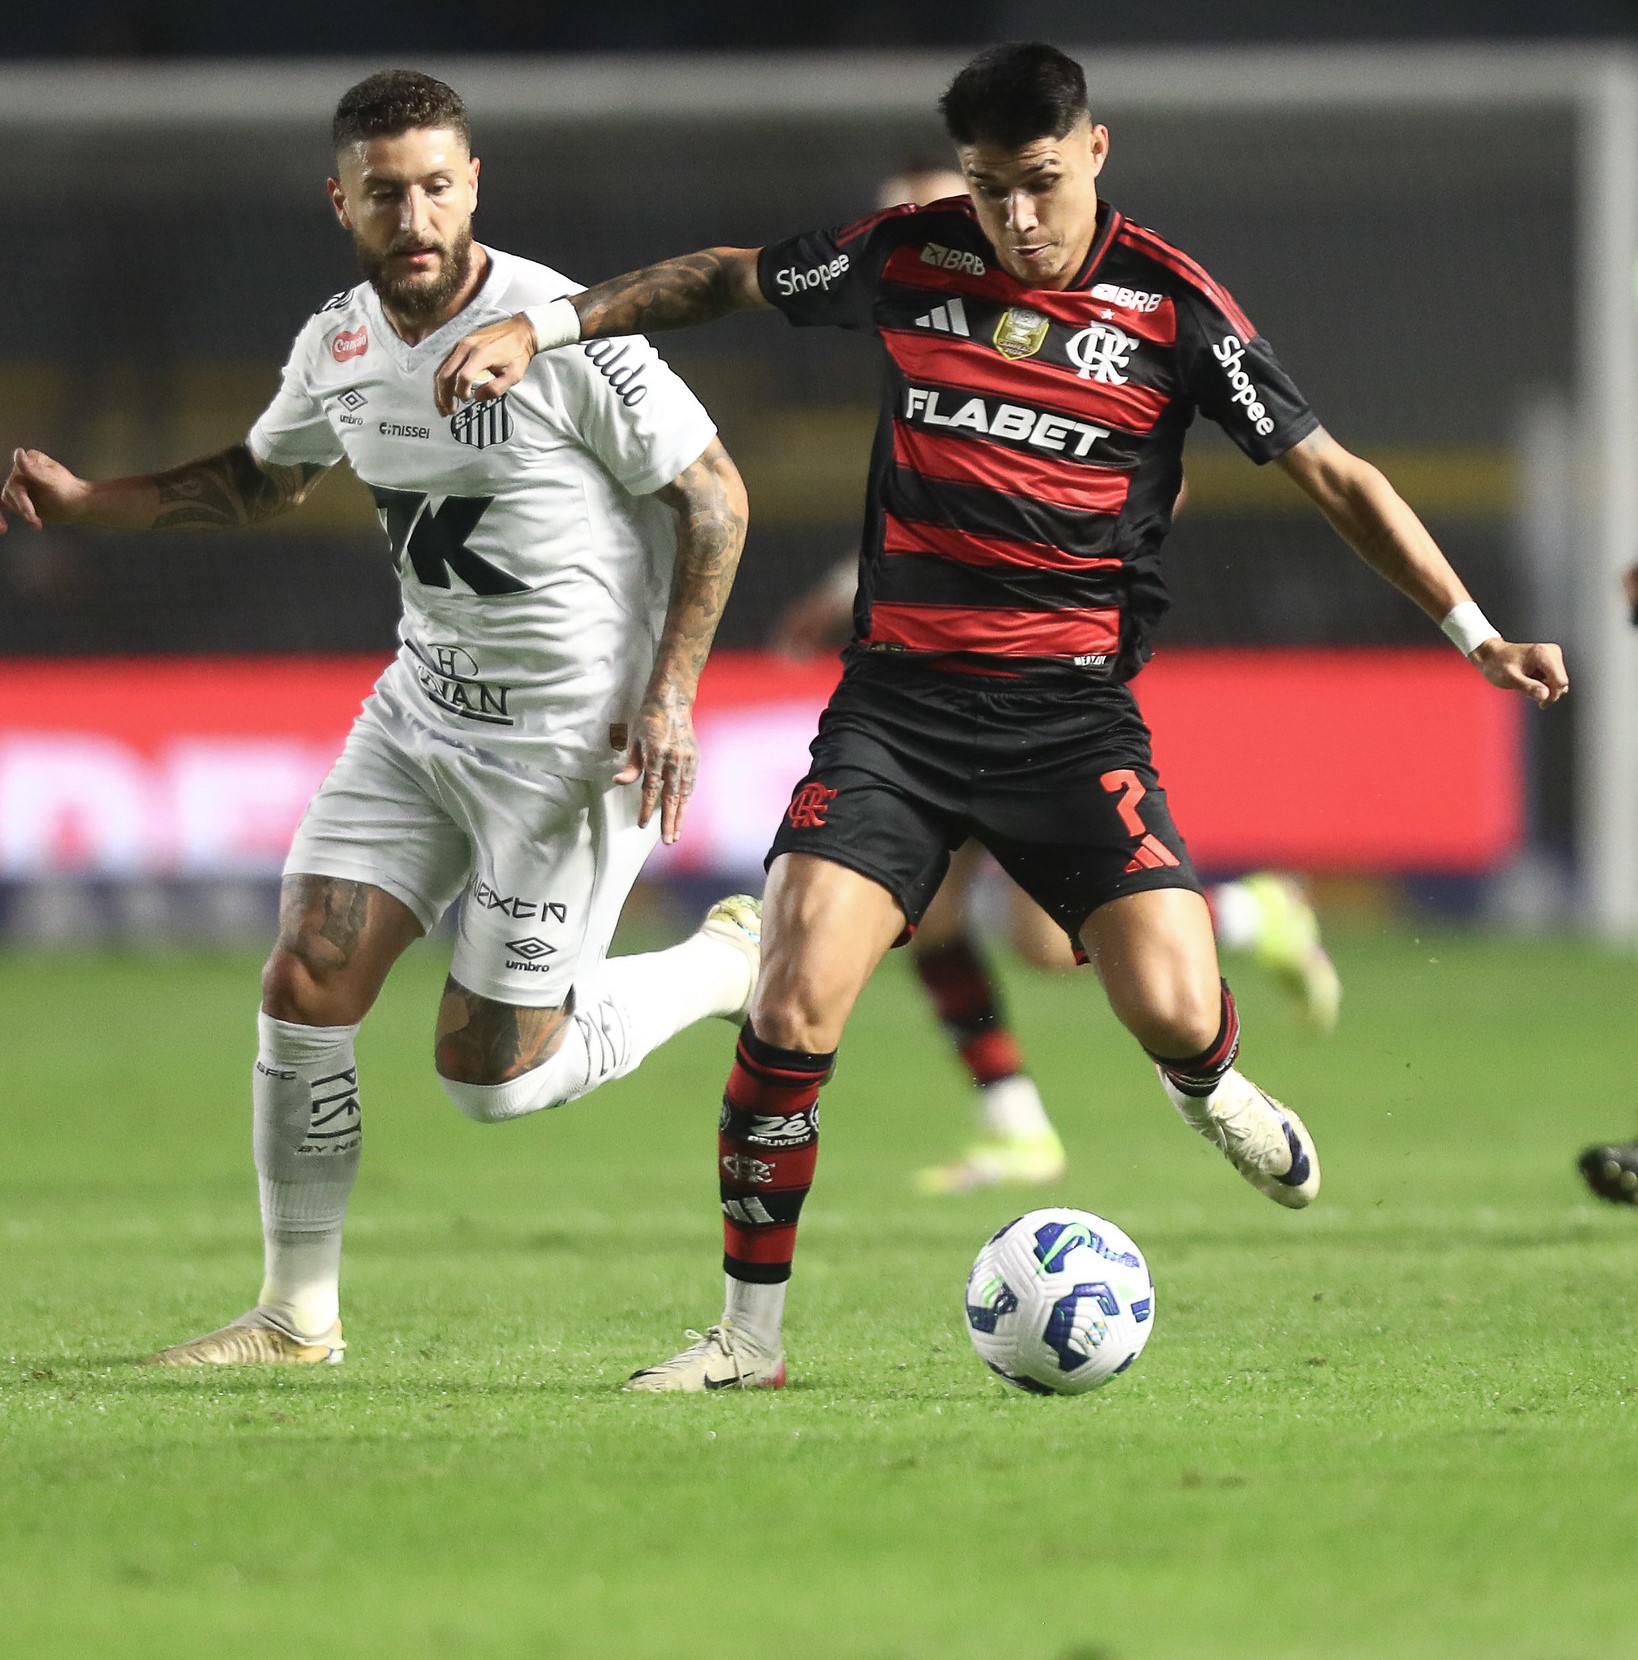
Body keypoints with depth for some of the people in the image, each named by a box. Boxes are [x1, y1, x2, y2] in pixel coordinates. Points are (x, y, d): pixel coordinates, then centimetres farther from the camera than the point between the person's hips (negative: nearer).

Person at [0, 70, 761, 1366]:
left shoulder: (562, 333, -20)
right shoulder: (339, 346, 0)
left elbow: (714, 496, -12)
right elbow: (261, 481, 21)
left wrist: (670, 690, -18)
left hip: (577, 739, -6)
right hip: (422, 711, 6)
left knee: (492, 1075, -4)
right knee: (307, 981, -5)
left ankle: (732, 963, 21)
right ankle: (299, 1315, 9)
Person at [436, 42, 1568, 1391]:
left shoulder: (1172, 305, -2)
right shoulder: (906, 259, 3)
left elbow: (1332, 474, 1)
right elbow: (723, 279, 20)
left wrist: (1474, 631, -5)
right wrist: (541, 327, 14)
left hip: (1071, 712, -1)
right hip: (897, 698, 1)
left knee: (1173, 1010, -16)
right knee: (794, 1008, -15)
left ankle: (1210, 1090, 25)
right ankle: (750, 1335, 0)